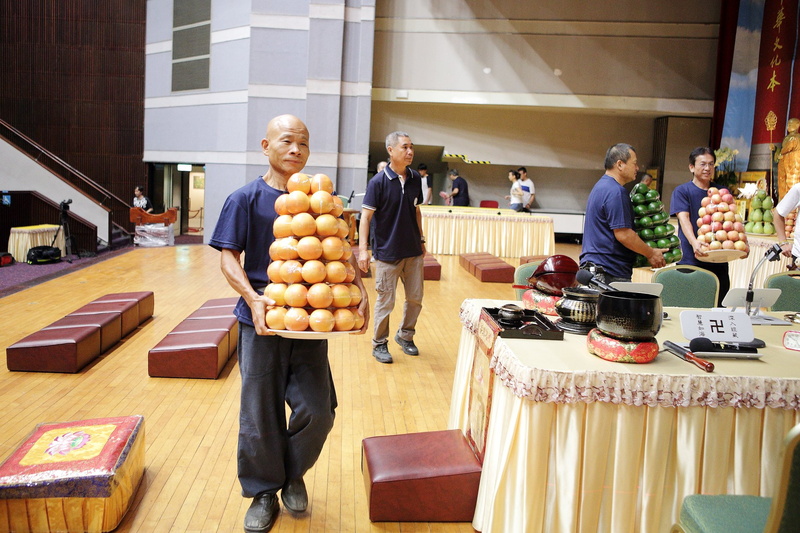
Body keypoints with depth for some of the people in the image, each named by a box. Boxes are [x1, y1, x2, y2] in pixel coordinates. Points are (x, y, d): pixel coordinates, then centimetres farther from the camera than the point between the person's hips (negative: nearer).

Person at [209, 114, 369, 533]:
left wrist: (359, 290, -5)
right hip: (263, 322, -2)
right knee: (260, 415, 7)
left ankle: (293, 474, 31)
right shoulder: (247, 198, -3)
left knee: (317, 411, 2)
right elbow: (228, 257, -5)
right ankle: (264, 492, 30)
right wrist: (253, 299, -21)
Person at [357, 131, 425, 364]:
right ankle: (379, 344, 21)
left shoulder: (415, 178, 4)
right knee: (385, 302, 3)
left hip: (413, 252, 5)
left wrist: (421, 239, 15)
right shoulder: (378, 181, -12)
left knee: (415, 298, 12)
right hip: (387, 254, -5)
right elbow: (366, 216, -13)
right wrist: (362, 249, -20)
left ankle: (405, 336, 33)